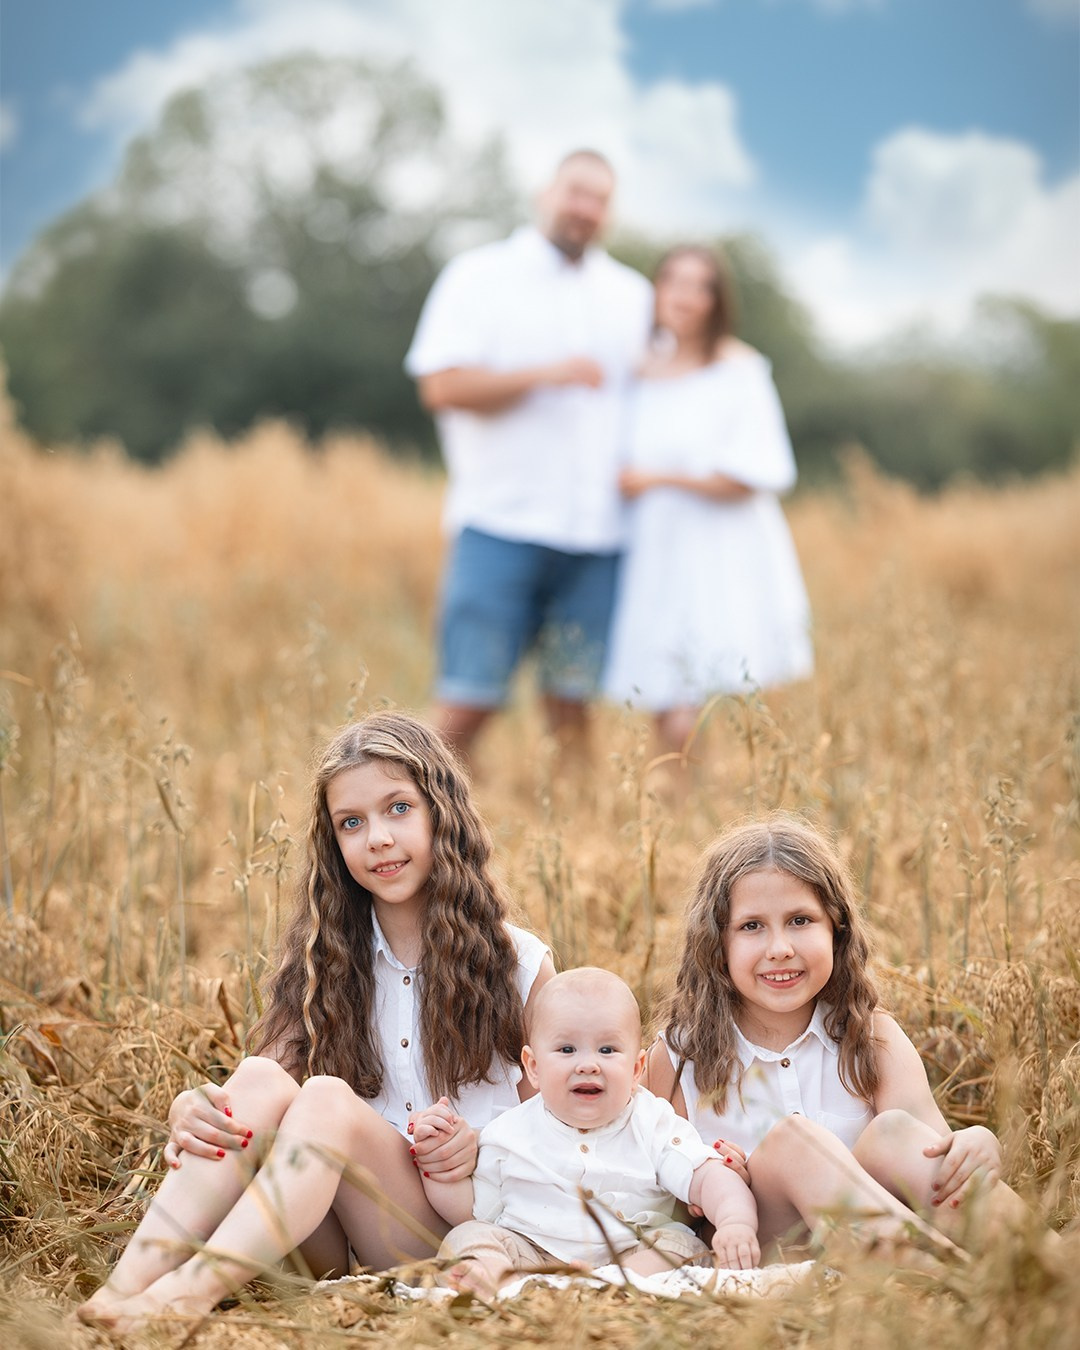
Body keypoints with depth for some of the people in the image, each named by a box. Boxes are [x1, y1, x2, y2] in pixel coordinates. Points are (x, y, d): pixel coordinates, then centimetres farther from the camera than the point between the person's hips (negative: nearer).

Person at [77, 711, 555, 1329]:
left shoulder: (519, 964, 3)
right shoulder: (324, 958, 10)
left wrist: (482, 1148, -14)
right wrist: (189, 1111, -23)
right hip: (329, 1250, 3)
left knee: (327, 1097, -29)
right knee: (262, 1079, -25)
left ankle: (185, 1297, -49)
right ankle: (125, 1288, -41)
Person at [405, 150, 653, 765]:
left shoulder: (633, 294, 17)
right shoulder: (481, 275, 4)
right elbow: (442, 385, -8)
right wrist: (544, 375, -16)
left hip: (597, 534, 4)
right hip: (502, 526, -4)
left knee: (572, 702, 4)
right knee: (468, 702, -6)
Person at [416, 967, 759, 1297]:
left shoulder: (654, 1125, 0)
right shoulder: (512, 1133, 4)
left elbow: (709, 1179, -9)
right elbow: (472, 1207, 10)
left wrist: (736, 1224, -30)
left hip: (633, 1254, -1)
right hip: (531, 1254, 1)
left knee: (685, 1246, -25)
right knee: (465, 1238, -20)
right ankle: (497, 1274, -51)